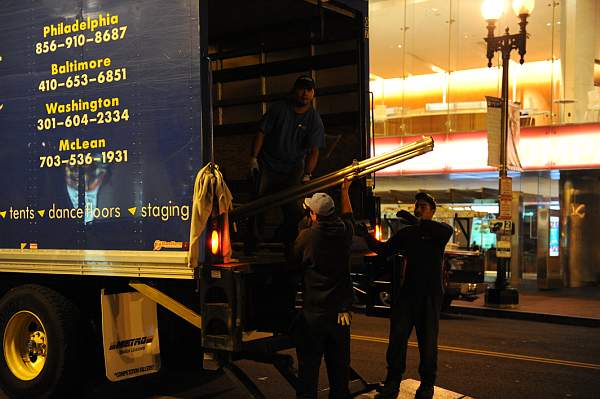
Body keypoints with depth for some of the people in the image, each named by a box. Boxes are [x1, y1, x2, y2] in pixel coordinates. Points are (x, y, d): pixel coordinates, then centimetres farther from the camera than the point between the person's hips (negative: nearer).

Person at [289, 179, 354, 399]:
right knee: (339, 364, 15)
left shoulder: (306, 236, -13)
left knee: (308, 366, 6)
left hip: (313, 312, -4)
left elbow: (295, 265, 3)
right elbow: (347, 215, 21)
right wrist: (345, 190, 33)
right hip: (340, 312, 4)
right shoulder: (344, 232, -4)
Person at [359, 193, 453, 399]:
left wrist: (417, 222, -38)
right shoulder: (406, 233, 10)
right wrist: (367, 237, -15)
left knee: (427, 342, 5)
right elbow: (384, 249, 3)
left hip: (430, 295, -3)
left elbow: (447, 231, -26)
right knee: (397, 338, 0)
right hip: (407, 292, 3)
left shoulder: (437, 232, -2)